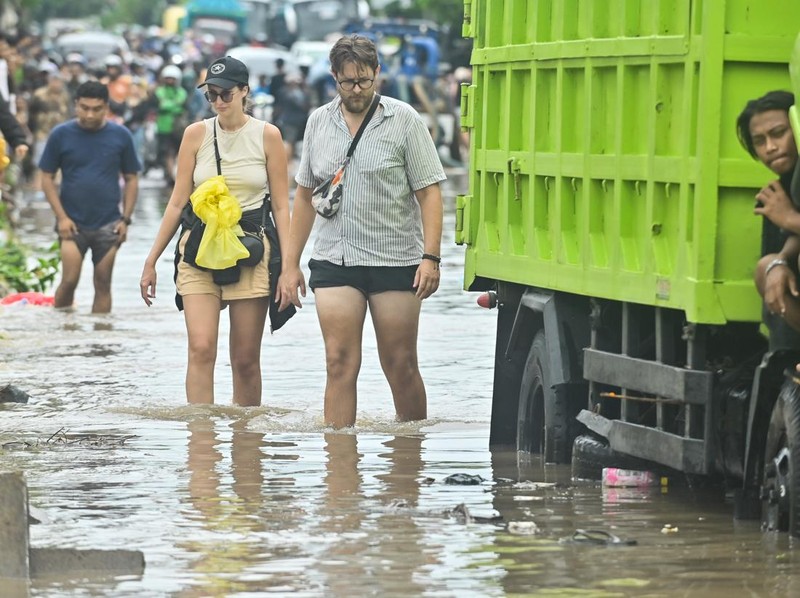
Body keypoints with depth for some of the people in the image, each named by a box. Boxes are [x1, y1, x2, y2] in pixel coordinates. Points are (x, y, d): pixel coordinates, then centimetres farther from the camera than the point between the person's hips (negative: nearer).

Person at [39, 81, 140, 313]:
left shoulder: (121, 136, 0)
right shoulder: (61, 135, -4)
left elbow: (131, 179, 7)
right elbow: (47, 178, 1)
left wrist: (125, 219, -1)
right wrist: (61, 216, -8)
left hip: (108, 224, 1)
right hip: (72, 223, -1)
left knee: (103, 283, 4)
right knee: (69, 281, -7)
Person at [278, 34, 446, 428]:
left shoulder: (404, 121, -1)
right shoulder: (319, 122, 10)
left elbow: (429, 192, -4)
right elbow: (305, 195, 16)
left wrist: (430, 257, -14)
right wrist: (290, 263, 13)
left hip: (395, 261, -3)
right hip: (333, 261, 3)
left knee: (401, 367, 2)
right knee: (340, 364, -6)